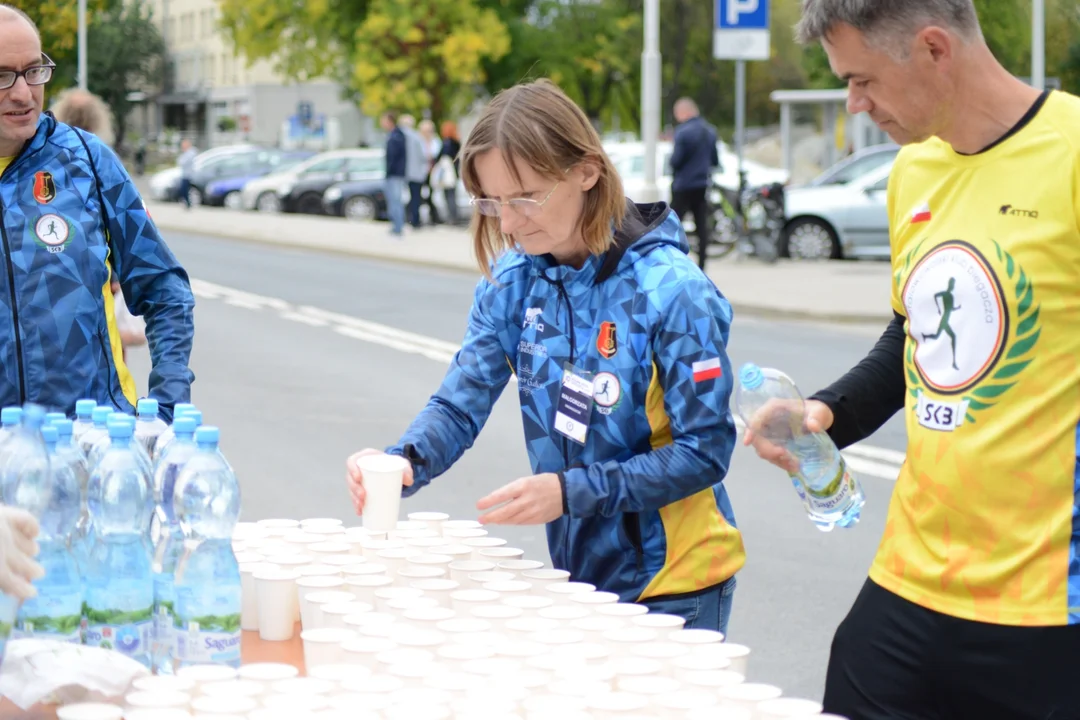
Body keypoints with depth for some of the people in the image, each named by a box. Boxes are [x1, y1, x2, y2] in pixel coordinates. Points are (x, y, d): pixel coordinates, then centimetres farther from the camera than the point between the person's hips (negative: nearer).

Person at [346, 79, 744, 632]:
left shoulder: (671, 291, -20)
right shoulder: (512, 281, -3)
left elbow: (703, 452, -19)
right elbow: (460, 405, -4)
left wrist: (571, 492, -28)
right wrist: (404, 461, -26)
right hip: (578, 571, 5)